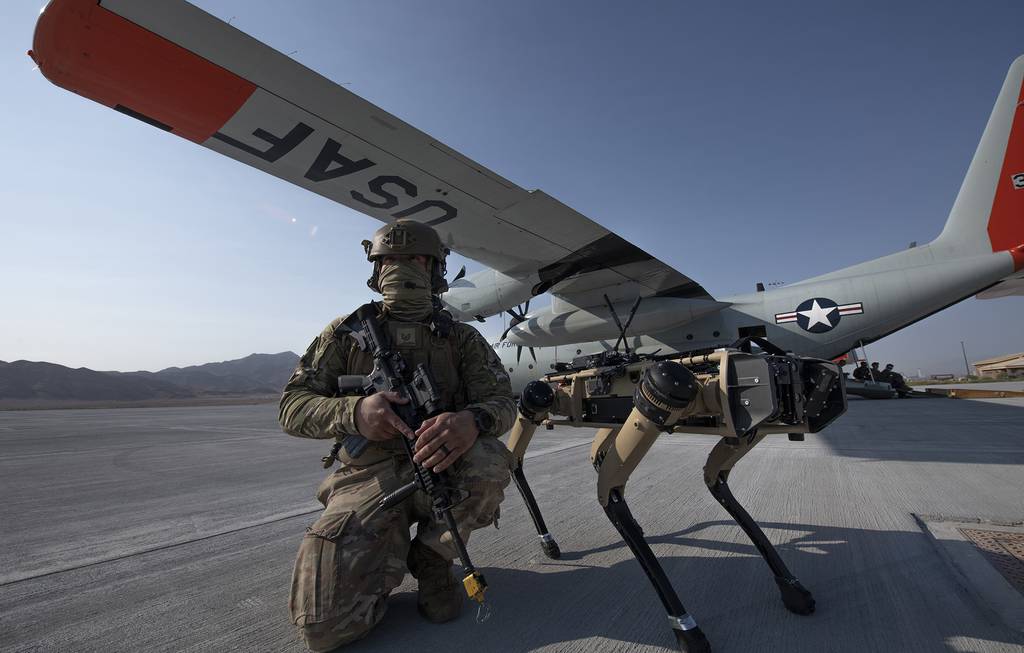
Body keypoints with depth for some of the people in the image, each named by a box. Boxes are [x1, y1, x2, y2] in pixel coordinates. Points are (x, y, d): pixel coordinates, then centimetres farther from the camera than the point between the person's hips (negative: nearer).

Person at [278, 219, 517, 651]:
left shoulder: (461, 338, 3)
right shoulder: (346, 333, 3)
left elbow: (501, 400, -7)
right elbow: (292, 408, -1)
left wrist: (472, 421, -33)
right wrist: (354, 412, -24)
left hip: (439, 469, 0)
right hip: (366, 477, 0)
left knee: (490, 463, -33)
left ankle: (431, 556, -1)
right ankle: (392, 552, 18)